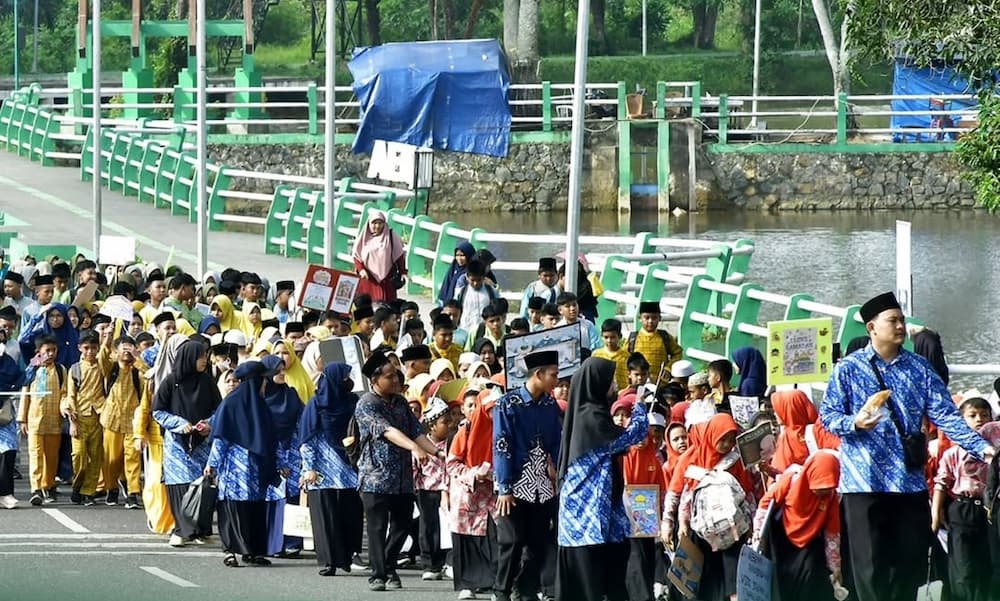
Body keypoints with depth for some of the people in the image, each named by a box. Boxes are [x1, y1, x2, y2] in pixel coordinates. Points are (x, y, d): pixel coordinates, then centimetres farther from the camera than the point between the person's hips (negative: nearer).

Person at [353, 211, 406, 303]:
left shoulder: (391, 236, 1)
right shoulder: (363, 237, 3)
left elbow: (399, 255, 7)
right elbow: (356, 256, 6)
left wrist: (402, 272, 1)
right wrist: (361, 269, -11)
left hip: (386, 280, -1)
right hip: (367, 279, 1)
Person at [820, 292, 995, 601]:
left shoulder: (918, 368, 9)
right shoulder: (848, 369, 1)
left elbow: (944, 414, 4)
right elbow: (827, 415, 0)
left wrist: (980, 447, -7)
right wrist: (854, 423, -21)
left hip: (910, 480, 3)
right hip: (865, 481, -3)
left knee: (910, 562, 4)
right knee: (871, 564, -3)